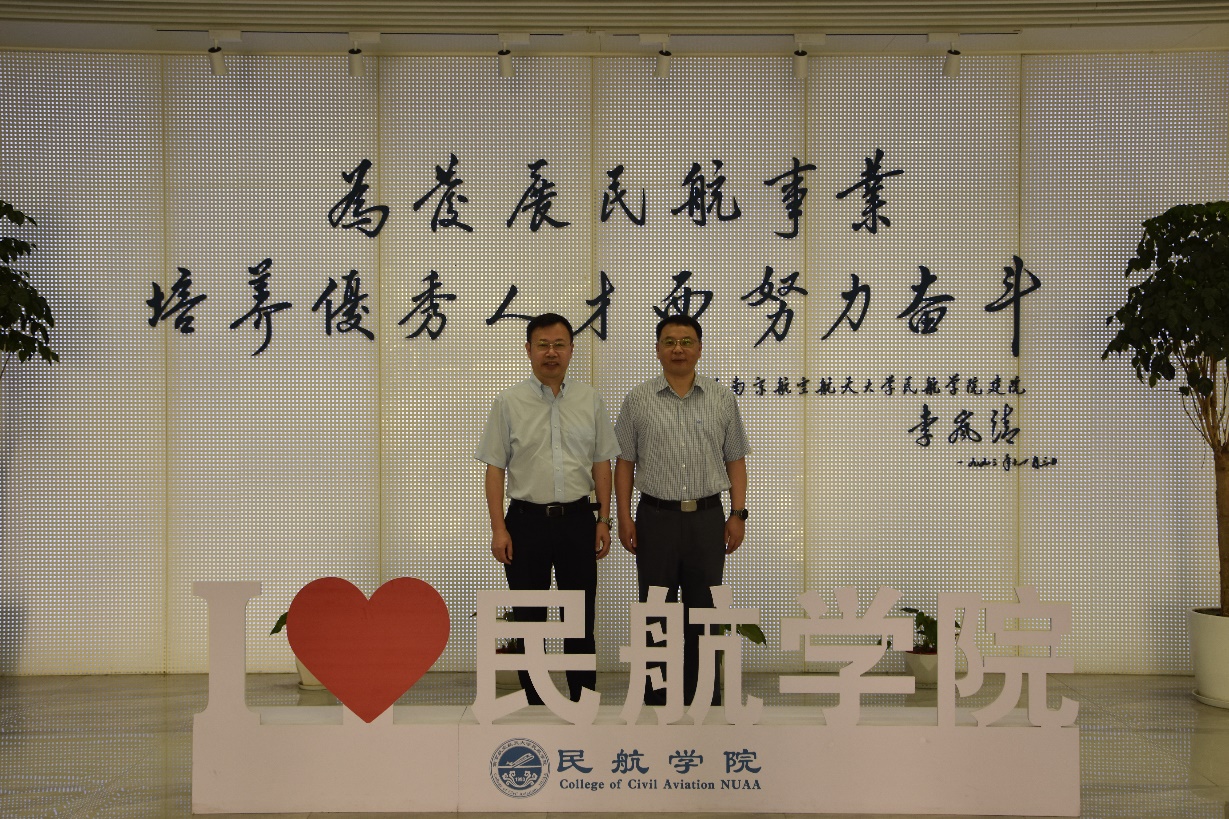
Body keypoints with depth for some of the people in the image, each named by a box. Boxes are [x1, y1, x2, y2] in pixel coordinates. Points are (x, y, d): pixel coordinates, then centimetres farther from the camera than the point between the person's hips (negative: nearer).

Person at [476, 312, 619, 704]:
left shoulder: (590, 400, 5)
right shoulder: (509, 402, -1)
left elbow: (601, 463, 9)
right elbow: (495, 467, -1)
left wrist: (603, 519, 3)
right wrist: (498, 528, -7)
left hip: (578, 520, 2)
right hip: (527, 520, -1)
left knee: (581, 618, 7)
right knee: (528, 619, 6)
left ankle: (583, 702, 19)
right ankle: (534, 705, 18)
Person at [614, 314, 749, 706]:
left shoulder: (722, 399, 6)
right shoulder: (638, 400, 3)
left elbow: (735, 461, 8)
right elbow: (624, 463, 4)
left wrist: (738, 514, 1)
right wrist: (624, 518, -2)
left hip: (707, 516, 1)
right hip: (656, 516, -1)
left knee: (704, 610, 7)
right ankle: (655, 696, 15)